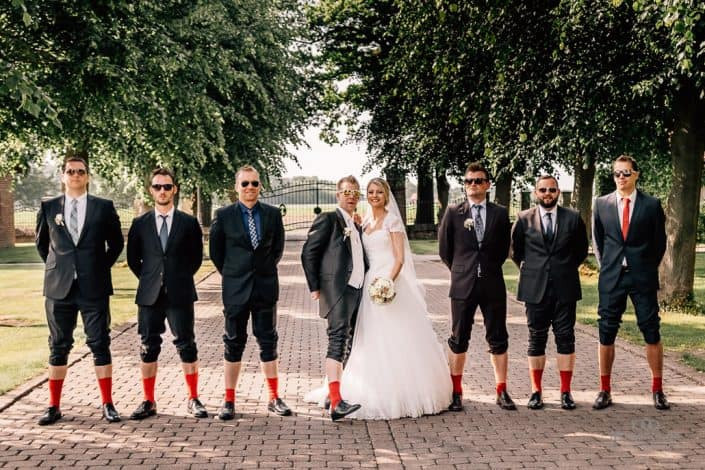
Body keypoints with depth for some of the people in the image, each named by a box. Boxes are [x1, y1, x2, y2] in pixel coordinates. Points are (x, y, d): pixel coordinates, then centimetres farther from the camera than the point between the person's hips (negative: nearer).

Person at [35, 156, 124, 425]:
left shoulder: (104, 208, 2)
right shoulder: (49, 208, 5)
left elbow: (116, 243, 11)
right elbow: (41, 243, 18)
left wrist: (101, 267, 5)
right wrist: (55, 267, 11)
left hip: (94, 288, -1)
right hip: (59, 287, 1)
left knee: (100, 345, 2)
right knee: (58, 346, 8)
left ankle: (107, 404, 10)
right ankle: (54, 406, 16)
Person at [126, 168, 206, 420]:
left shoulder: (189, 223, 3)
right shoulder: (140, 224, 6)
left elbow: (196, 257, 9)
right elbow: (133, 258, 13)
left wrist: (181, 278, 4)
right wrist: (150, 279, 7)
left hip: (180, 294, -1)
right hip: (150, 295, 1)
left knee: (187, 346, 2)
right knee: (148, 348, 5)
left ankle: (193, 399, 13)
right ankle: (148, 401, 15)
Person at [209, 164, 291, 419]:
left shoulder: (273, 214, 2)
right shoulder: (224, 215, -3)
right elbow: (215, 250, 5)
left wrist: (266, 270, 11)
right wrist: (232, 274, 8)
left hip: (266, 286, 2)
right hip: (235, 289, -1)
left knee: (268, 342, 8)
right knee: (234, 343, 6)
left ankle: (274, 398, 16)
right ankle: (229, 401, 12)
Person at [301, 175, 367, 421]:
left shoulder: (357, 228, 23)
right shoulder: (328, 219, 0)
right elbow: (308, 253, -6)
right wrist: (314, 287, -11)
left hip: (356, 291, 9)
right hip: (336, 290, -8)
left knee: (346, 345, 12)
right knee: (338, 341, -19)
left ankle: (331, 393, 23)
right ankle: (336, 403, -27)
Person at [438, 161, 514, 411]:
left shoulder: (500, 213, 4)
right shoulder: (453, 213, 1)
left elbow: (504, 248, 13)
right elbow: (444, 248, 7)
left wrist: (489, 268, 10)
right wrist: (461, 270, 10)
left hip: (493, 284, 1)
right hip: (462, 285, -1)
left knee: (498, 340, 6)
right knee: (458, 340, 5)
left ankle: (502, 391, 16)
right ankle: (456, 392, 14)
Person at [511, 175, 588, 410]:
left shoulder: (573, 218, 3)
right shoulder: (524, 219, 3)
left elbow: (581, 250, 14)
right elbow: (515, 250, 14)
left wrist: (565, 269, 11)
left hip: (565, 287, 0)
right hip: (535, 288, 0)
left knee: (566, 338, 2)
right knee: (536, 339, 4)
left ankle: (566, 392, 9)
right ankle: (536, 392, 10)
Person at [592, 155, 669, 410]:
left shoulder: (651, 205, 0)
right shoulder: (601, 204, 5)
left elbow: (659, 241, 7)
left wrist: (648, 269, 6)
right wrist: (607, 267, 10)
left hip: (643, 277, -1)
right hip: (611, 277, 1)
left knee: (652, 333, 1)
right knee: (606, 334, 3)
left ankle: (657, 390, 13)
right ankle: (605, 391, 12)